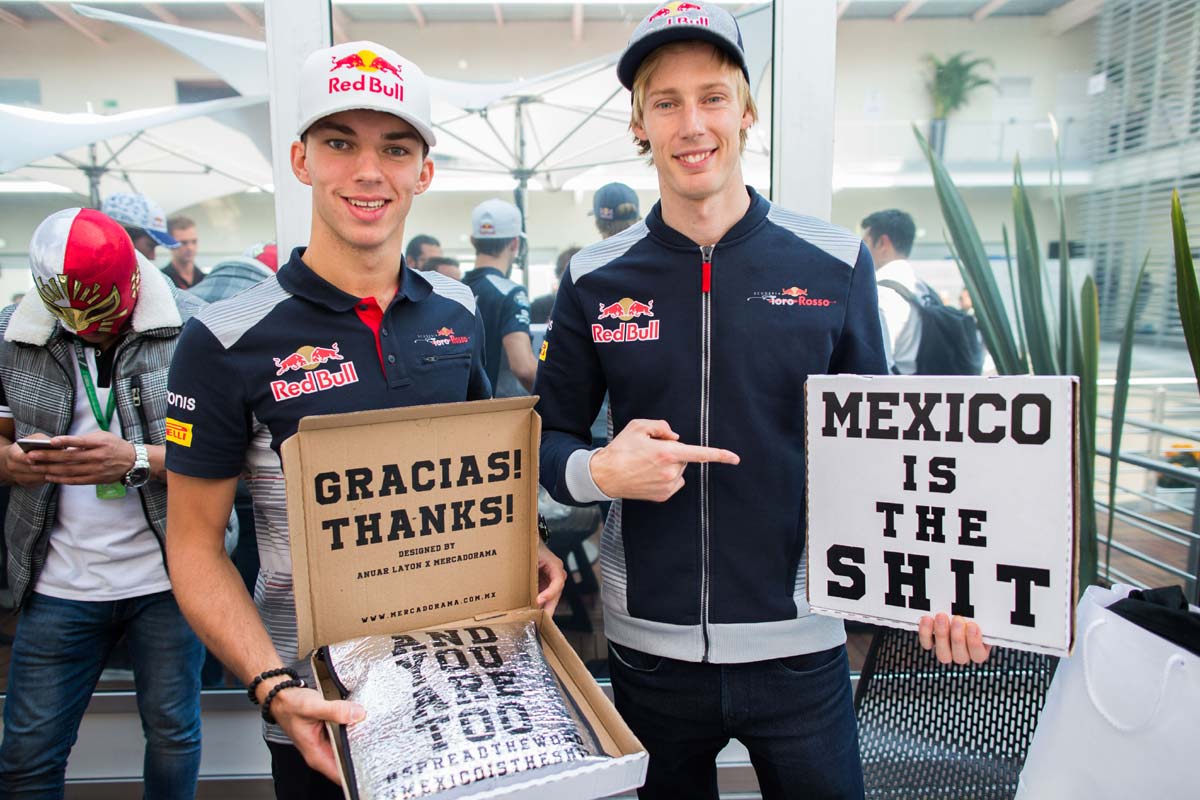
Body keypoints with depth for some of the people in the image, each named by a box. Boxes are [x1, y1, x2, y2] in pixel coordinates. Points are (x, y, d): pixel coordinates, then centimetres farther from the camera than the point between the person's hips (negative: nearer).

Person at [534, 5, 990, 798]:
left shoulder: (835, 264, -4)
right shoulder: (594, 280, -3)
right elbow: (549, 437, 4)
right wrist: (599, 470, -17)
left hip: (800, 643, 0)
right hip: (649, 645, 1)